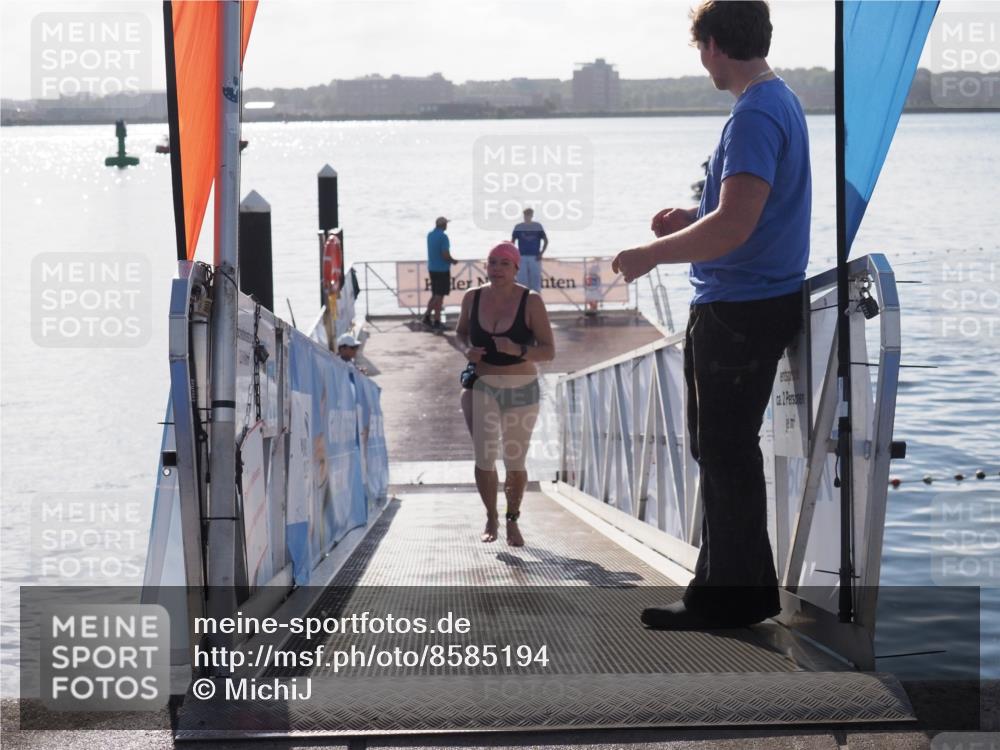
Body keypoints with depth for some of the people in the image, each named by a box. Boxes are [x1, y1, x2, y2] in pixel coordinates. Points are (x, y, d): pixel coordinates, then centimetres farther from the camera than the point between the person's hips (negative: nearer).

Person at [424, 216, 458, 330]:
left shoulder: (430, 235, 7)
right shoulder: (443, 236, -18)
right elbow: (446, 255, -23)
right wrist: (453, 261, -4)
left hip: (432, 268, 7)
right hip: (442, 269, -7)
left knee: (435, 294, 18)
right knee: (439, 295, 0)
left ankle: (427, 316, 13)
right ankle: (436, 321, 2)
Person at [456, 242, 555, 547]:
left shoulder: (531, 301, -12)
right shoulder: (472, 298, -3)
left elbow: (548, 351, -12)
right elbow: (460, 332, 15)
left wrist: (518, 350, -30)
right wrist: (467, 349, -7)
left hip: (521, 388, -1)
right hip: (483, 386, 1)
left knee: (515, 462, 7)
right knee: (484, 458, -9)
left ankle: (512, 521, 31)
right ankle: (491, 518, 15)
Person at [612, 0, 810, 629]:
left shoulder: (755, 116, -20)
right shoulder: (781, 101, 13)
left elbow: (732, 228, -27)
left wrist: (650, 256, -17)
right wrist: (694, 218, 16)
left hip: (739, 311, -11)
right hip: (760, 301, 11)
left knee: (726, 455, -2)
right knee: (721, 450, 18)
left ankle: (734, 597, 7)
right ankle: (725, 585, 27)